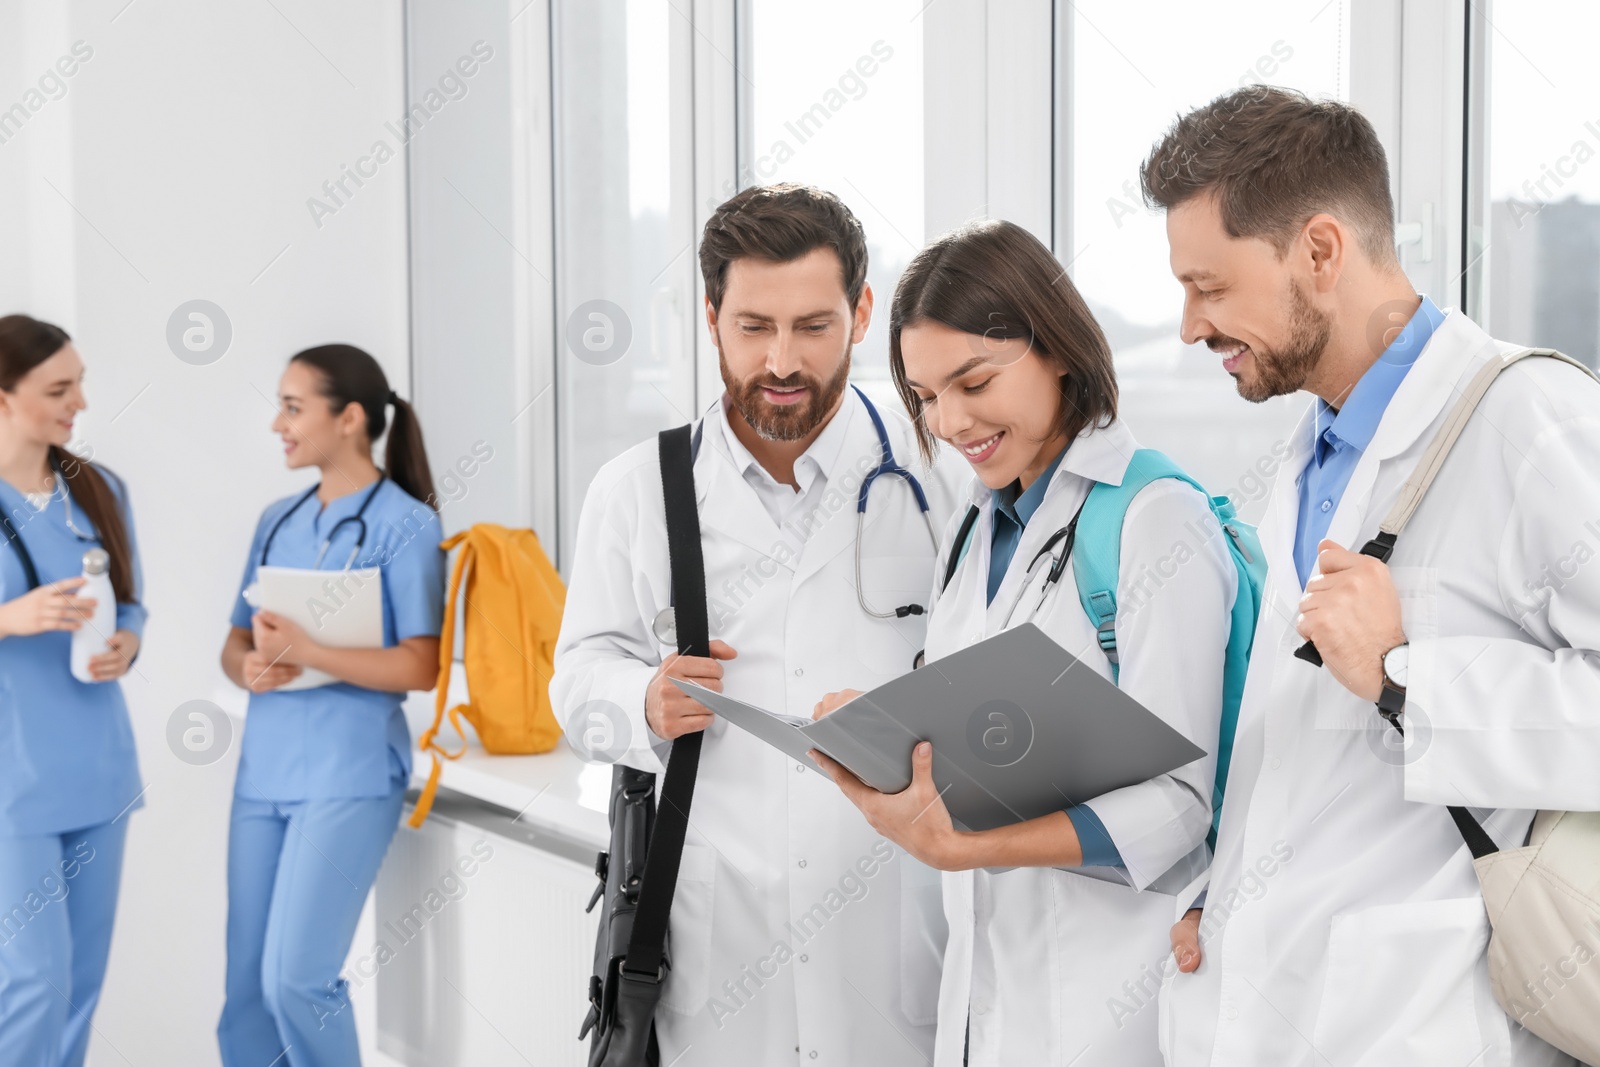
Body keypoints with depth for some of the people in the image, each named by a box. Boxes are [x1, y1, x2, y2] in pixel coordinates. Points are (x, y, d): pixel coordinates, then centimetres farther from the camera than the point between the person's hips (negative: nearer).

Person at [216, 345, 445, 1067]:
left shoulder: (405, 524, -7)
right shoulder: (278, 520, 13)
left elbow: (421, 667, -13)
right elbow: (236, 641, 16)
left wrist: (305, 652, -22)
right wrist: (248, 669, -7)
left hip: (349, 772, -6)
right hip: (263, 768, 7)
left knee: (295, 979, -11)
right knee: (245, 987, 9)